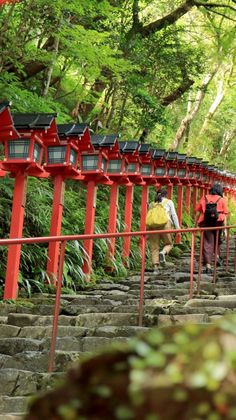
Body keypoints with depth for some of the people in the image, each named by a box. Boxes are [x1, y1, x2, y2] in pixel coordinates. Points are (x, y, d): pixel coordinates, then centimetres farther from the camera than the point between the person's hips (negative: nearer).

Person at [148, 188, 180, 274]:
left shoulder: (152, 204, 22)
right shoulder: (169, 202, 15)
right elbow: (174, 214, 6)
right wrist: (177, 227, 5)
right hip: (165, 223, -2)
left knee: (154, 247, 6)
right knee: (168, 244, 14)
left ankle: (155, 267, -2)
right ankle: (163, 253, -18)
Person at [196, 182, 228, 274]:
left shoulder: (204, 198, 11)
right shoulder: (222, 200, 6)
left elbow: (198, 212, 8)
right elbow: (224, 215, 2)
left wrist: (197, 223, 14)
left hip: (205, 223, 1)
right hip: (218, 222, 0)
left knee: (207, 243, 3)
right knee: (217, 240, 26)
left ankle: (208, 265, -3)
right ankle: (217, 256, 9)